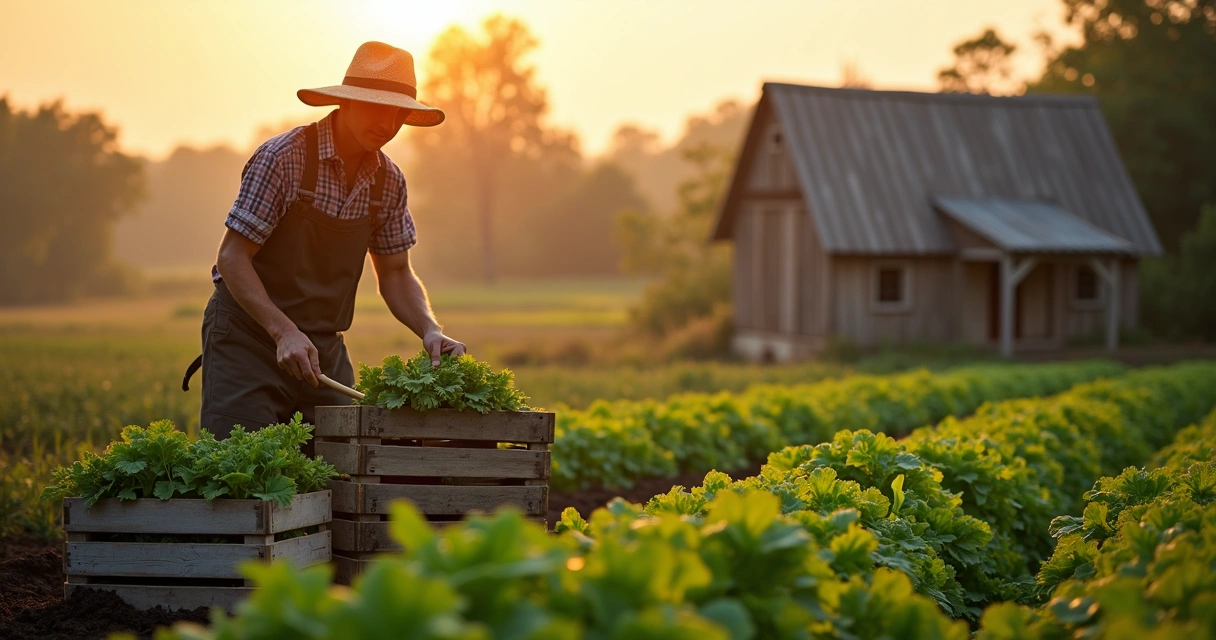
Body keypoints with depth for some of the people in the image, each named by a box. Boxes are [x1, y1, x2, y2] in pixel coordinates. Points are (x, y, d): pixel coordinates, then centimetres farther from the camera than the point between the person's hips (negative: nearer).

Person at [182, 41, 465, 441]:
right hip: (249, 335, -5)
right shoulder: (283, 157, -16)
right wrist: (284, 332, -28)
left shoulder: (388, 181, 2)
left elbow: (394, 273, 10)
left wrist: (430, 330, -9)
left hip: (324, 348, 5)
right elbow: (232, 257, -16)